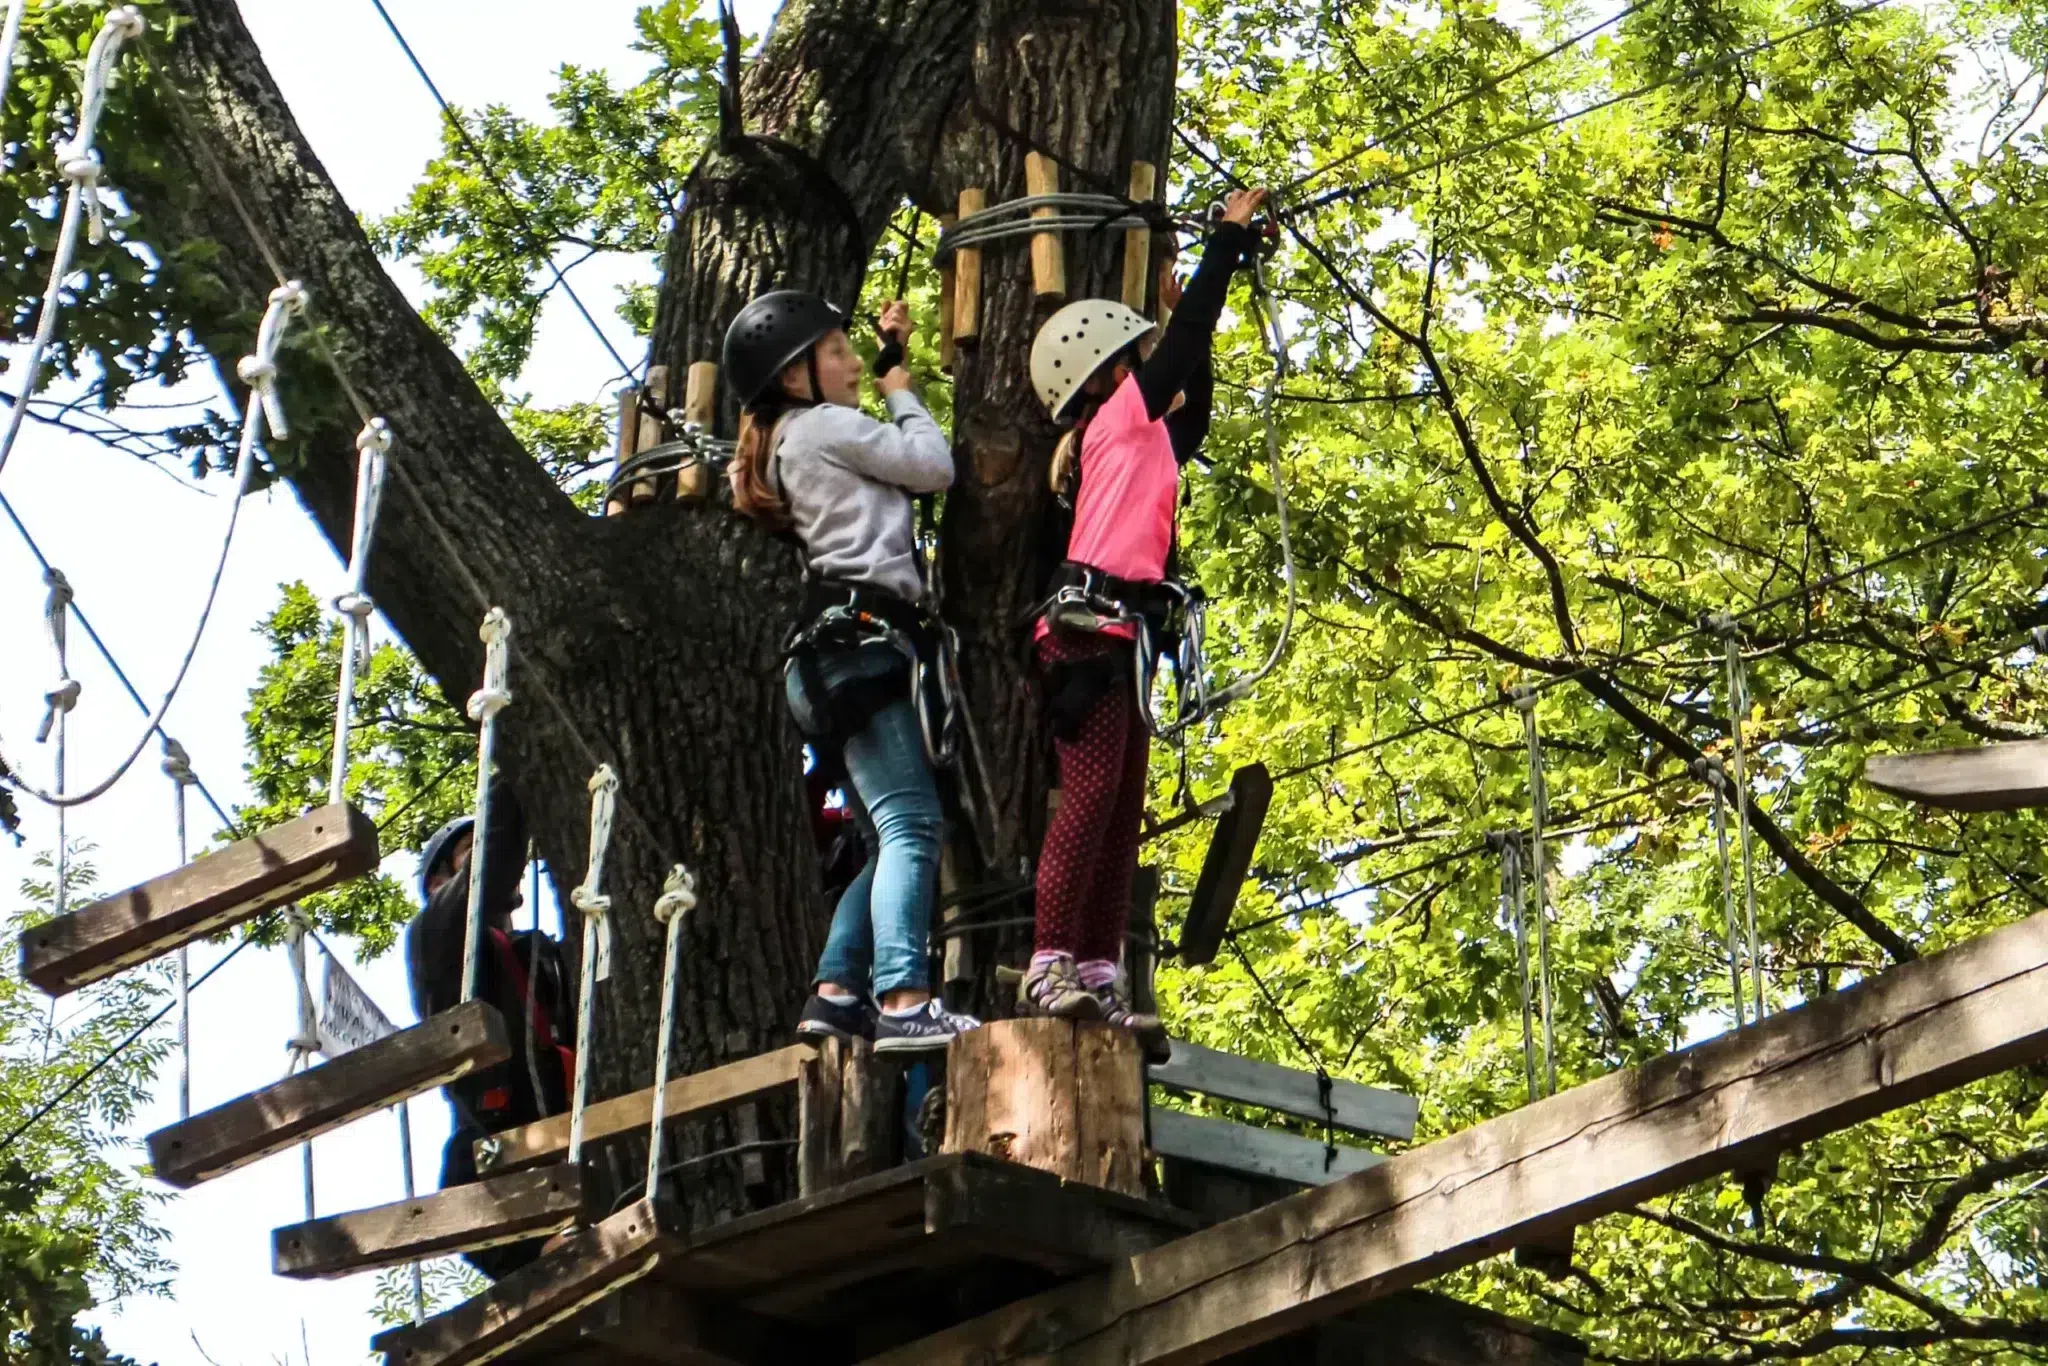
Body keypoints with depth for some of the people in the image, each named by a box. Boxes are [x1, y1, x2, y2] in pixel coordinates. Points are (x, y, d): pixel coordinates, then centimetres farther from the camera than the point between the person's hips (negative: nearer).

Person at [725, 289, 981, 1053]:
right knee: (911, 824, -21)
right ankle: (904, 1003, -33)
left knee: (889, 844, 9)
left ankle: (835, 995, 0)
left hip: (834, 651, 10)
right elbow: (934, 466, -2)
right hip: (859, 638, -10)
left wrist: (891, 354, 33)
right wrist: (901, 391, 14)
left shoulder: (790, 445, 27)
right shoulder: (823, 426, -1)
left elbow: (893, 460, 35)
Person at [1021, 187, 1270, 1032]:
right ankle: (1050, 965, -22)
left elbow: (1192, 415, 39)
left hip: (1118, 637, 10)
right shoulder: (1118, 418, 1)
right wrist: (1232, 236, 4)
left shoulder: (1143, 438, 23)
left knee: (1122, 808, 3)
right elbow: (1186, 338, -3)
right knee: (1092, 790, -17)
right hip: (1088, 626, -10)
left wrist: (1182, 313, 33)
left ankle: (1098, 977, 0)